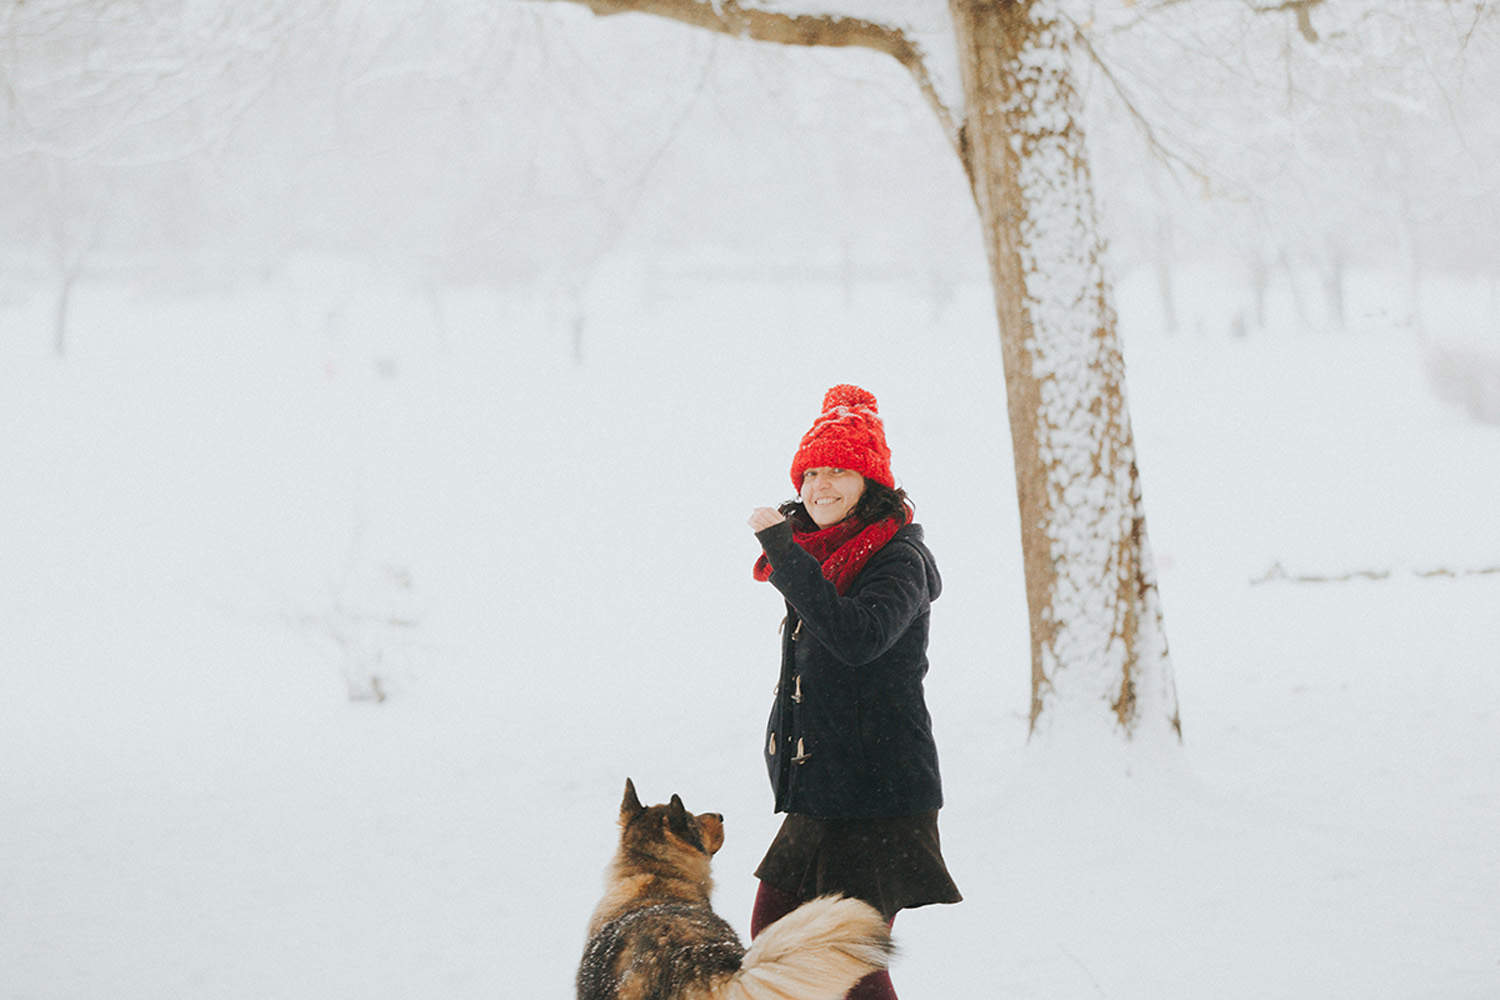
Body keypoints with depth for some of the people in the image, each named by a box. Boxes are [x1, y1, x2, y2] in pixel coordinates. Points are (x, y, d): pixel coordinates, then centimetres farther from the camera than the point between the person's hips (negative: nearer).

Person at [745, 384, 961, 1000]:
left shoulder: (899, 557, -14)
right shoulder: (818, 552, 12)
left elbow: (856, 638, -33)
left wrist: (782, 552, -30)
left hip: (878, 798, -9)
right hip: (819, 791, 9)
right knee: (772, 930, 14)